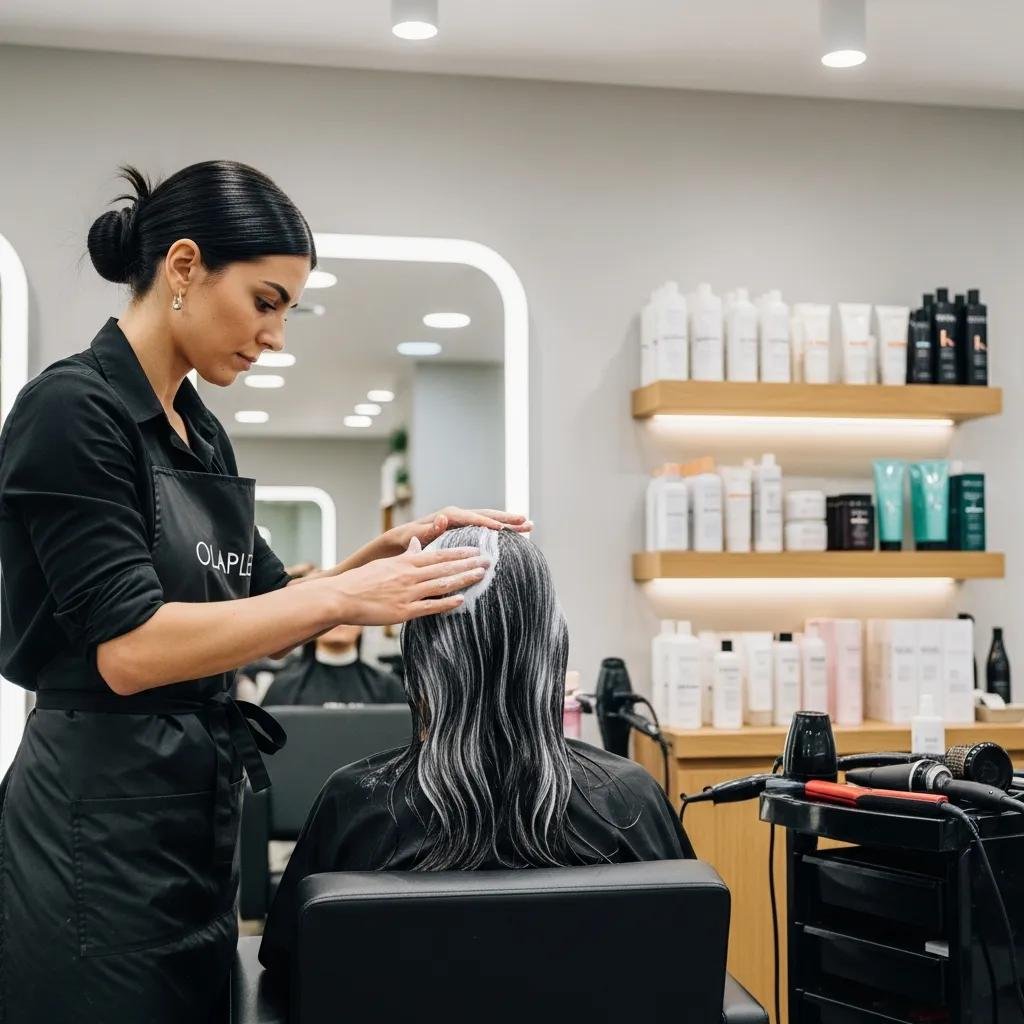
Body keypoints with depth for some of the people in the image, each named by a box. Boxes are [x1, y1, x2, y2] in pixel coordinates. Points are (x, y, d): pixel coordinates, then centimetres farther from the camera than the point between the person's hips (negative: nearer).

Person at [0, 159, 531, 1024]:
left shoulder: (200, 430, 11)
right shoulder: (73, 408, -15)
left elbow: (257, 607, 16)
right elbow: (126, 647, -24)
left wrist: (389, 552, 2)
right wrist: (346, 598, -24)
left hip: (195, 813, 9)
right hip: (99, 827, -9)